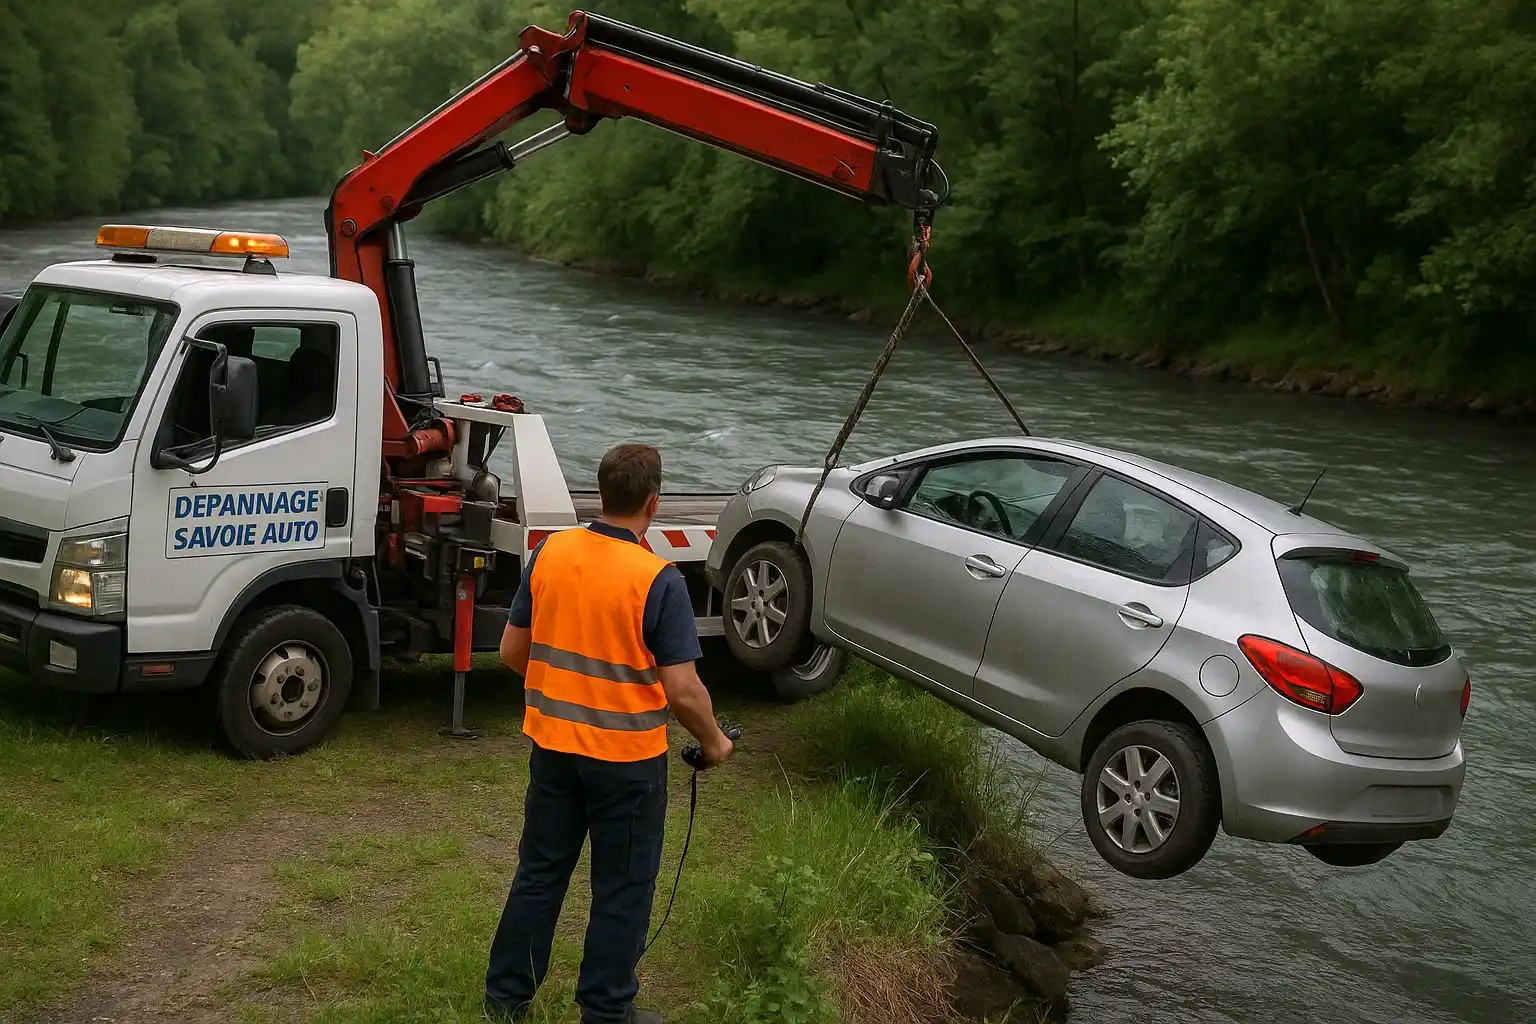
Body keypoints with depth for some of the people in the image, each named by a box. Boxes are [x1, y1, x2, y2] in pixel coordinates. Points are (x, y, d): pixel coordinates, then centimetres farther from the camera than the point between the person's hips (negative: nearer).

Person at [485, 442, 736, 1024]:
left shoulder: (549, 553, -4)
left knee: (539, 874, 18)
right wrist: (713, 742, -1)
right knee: (622, 888, 11)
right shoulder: (659, 580, -19)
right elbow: (682, 691, -19)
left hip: (552, 745, 5)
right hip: (626, 757, -5)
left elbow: (512, 651, 4)